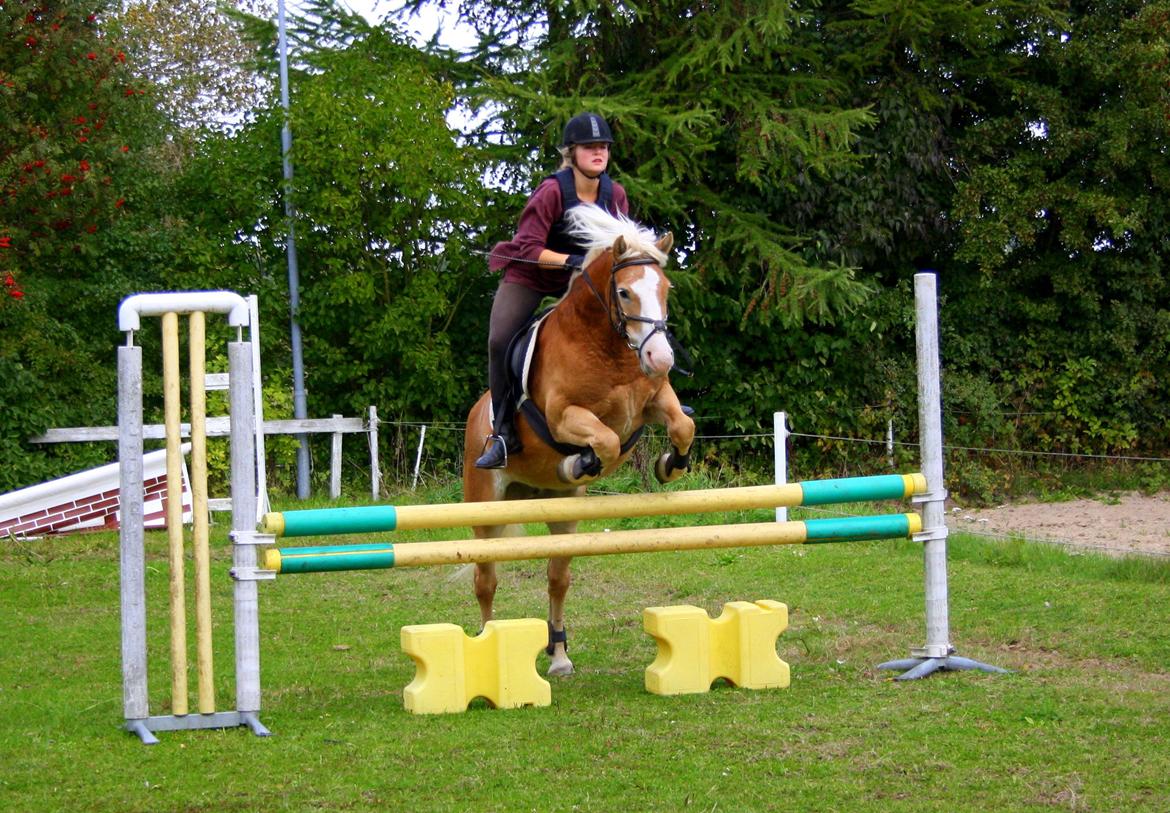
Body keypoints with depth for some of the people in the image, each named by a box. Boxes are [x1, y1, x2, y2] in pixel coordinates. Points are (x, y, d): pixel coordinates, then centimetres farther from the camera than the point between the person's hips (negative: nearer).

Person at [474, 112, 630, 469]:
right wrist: (571, 260, -38)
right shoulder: (552, 192, -22)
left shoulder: (615, 194, -6)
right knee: (500, 341, -21)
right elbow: (529, 248, -25)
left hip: (578, 280, 5)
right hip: (528, 278, -4)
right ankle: (503, 432, -14)